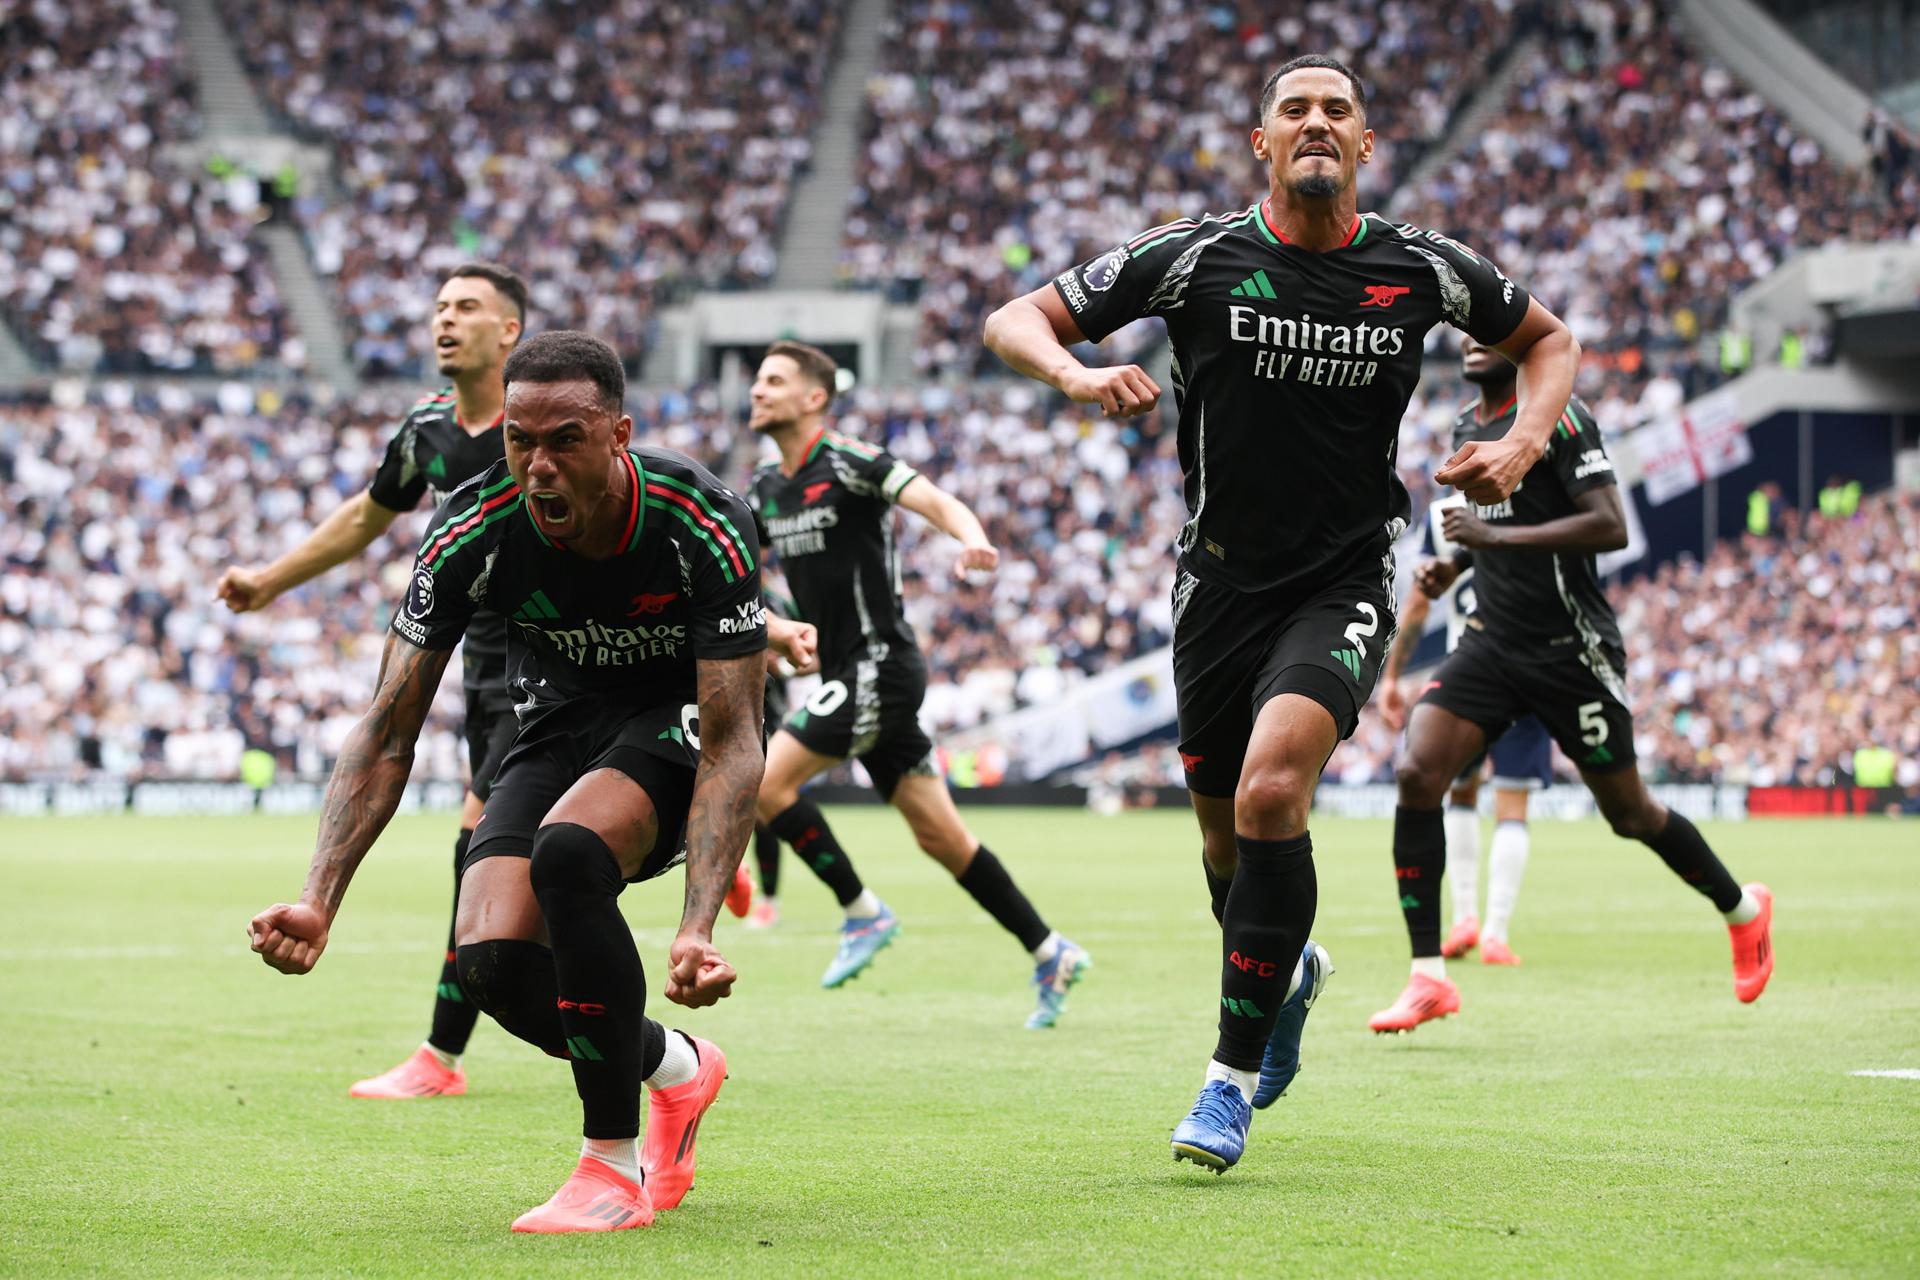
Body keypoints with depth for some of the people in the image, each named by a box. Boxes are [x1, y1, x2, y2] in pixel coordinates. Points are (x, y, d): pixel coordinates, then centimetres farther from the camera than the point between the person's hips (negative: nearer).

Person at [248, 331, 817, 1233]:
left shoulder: (704, 526, -28)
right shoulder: (473, 531, -21)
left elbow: (733, 742, -27)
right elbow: (388, 732, -15)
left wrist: (697, 928, -39)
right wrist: (319, 901, -28)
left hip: (675, 721, -4)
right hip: (558, 729, 4)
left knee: (565, 851, -36)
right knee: (492, 959, -22)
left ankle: (615, 1169, -21)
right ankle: (674, 1068, 12)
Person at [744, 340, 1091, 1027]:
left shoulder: (849, 462, -11)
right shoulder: (766, 489, 13)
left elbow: (935, 500, -23)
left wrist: (970, 536, -43)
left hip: (879, 665, -8)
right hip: (846, 673, 8)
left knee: (763, 779, -14)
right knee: (939, 835, 8)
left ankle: (863, 913, -2)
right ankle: (1050, 954, 14)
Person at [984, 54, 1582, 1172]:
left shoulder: (1421, 270, -2)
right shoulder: (1200, 257, -6)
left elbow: (1550, 339, 16)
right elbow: (1017, 320, -3)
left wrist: (1524, 444, -3)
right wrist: (1077, 373, -25)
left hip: (1344, 585, -2)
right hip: (1223, 582, 2)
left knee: (1271, 792, -25)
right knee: (1227, 840, 11)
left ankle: (1234, 1078, -14)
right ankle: (1291, 972, 48)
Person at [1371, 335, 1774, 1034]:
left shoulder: (1558, 416, -12)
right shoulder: (1466, 428, 13)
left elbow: (1610, 527, -21)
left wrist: (1498, 537, -25)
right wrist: (1451, 565, 10)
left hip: (1568, 652, -6)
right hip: (1491, 642, 6)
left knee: (1628, 813, 6)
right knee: (1416, 776, -15)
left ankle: (1742, 908, 35)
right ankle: (1427, 978, -12)